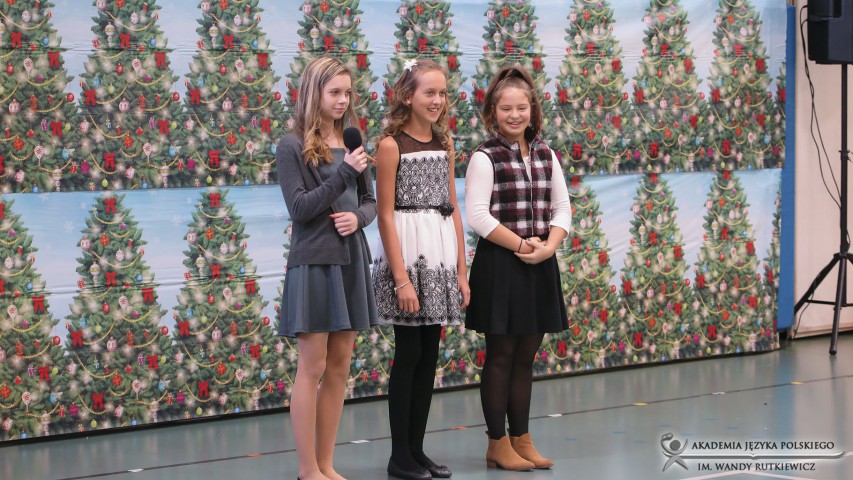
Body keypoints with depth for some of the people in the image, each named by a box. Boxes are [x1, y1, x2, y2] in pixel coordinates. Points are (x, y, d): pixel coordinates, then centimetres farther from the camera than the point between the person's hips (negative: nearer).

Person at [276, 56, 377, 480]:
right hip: (313, 262, -6)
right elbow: (299, 208, -14)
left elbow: (370, 202, 13)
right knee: (312, 367, -3)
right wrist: (343, 172, -21)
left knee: (339, 367, 8)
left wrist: (358, 217, -9)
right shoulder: (292, 147, -7)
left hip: (351, 262, 6)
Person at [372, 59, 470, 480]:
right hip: (406, 250, -6)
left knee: (429, 355, 7)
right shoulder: (391, 144, -8)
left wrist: (461, 269, 9)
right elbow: (385, 215, -10)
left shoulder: (444, 143, 12)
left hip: (441, 252, 6)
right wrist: (401, 278, -15)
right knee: (409, 354, -2)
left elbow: (453, 208, 14)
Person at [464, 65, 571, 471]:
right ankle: (498, 444, 8)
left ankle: (520, 438, 18)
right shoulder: (485, 158, -8)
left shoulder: (546, 156, 9)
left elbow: (562, 209, 9)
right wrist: (522, 244, -15)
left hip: (540, 266, 5)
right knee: (501, 355, 0)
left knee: (526, 355, 10)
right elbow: (478, 216, -15)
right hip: (499, 265, -5)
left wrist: (548, 247, -8)